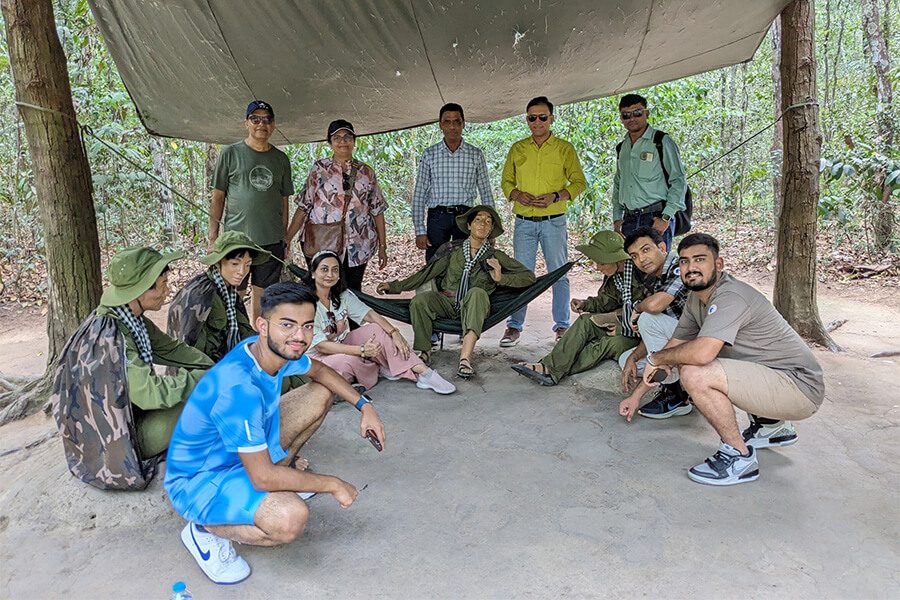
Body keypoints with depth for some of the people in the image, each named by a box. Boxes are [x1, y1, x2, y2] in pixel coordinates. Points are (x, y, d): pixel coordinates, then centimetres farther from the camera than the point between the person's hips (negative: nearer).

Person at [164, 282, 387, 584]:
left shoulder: (279, 350, -12)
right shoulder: (239, 387, -37)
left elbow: (319, 371, 12)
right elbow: (263, 478, -33)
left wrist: (365, 406, 1)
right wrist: (333, 485, -20)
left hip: (245, 449, 8)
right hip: (199, 481, -8)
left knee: (321, 394, 5)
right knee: (291, 517, -35)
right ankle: (204, 531, -7)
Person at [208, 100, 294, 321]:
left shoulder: (281, 159, 11)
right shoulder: (230, 153, 2)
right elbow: (217, 197, 3)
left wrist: (284, 238, 11)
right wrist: (213, 237, -2)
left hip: (271, 241, 3)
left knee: (263, 295, 9)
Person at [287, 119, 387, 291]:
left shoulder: (366, 172, 9)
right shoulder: (319, 168, 4)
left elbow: (377, 210, 9)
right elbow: (304, 206, 3)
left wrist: (383, 247, 7)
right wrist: (287, 239, -3)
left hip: (357, 247, 2)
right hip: (321, 243, -1)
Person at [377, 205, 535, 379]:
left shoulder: (495, 256, 10)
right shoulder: (453, 250, 13)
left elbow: (529, 276, 9)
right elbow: (428, 272, 15)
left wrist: (501, 278, -7)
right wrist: (395, 286, 11)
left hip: (473, 306, -1)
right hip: (446, 303, 1)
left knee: (477, 292, -36)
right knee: (420, 299, -28)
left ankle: (465, 356, -47)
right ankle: (423, 352, -21)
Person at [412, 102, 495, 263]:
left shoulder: (475, 154, 6)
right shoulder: (430, 154, 5)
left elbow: (486, 193, 9)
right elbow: (419, 194, 4)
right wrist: (420, 231, -3)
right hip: (437, 217, 0)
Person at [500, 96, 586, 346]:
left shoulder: (564, 148, 4)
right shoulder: (517, 149, 10)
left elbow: (579, 182, 3)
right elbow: (506, 181, 14)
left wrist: (555, 197, -13)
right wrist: (518, 195, -8)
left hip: (554, 221, -1)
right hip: (524, 222, 1)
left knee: (559, 274, 4)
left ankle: (562, 325, 14)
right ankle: (514, 326, 11)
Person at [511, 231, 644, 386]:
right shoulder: (613, 275, 3)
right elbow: (606, 300, 17)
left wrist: (623, 329, -21)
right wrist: (585, 304, -2)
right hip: (622, 324, 8)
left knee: (612, 343, -32)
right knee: (585, 320, -10)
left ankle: (554, 372, -30)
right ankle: (550, 366, -22)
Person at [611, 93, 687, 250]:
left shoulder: (662, 142, -1)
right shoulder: (621, 148, 16)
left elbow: (679, 181, -5)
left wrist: (666, 218, -13)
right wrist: (617, 217, 14)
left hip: (656, 219, -5)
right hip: (629, 220, 5)